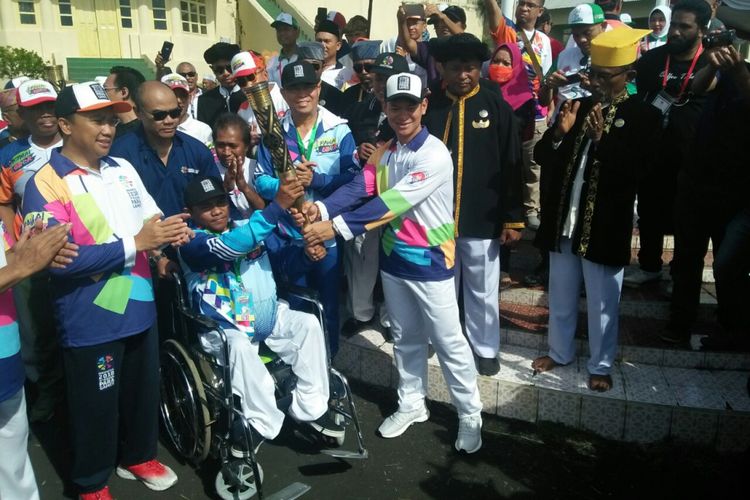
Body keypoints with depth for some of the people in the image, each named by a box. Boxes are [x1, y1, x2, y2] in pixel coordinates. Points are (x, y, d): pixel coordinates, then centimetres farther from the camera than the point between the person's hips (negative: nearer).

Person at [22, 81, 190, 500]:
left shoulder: (123, 169, 6)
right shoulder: (46, 184, -14)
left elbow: (150, 218, 13)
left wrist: (170, 232, -11)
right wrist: (134, 243, -25)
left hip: (139, 307, 6)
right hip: (90, 321, -6)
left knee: (144, 391, 21)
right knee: (96, 406, 12)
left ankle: (138, 456, 46)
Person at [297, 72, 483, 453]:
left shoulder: (435, 154, -19)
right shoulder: (383, 152, 5)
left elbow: (393, 202, -29)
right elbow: (359, 188, -10)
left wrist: (337, 227, -33)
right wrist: (322, 209, -29)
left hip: (430, 263, -6)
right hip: (393, 259, 6)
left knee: (449, 342, 5)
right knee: (405, 339, 19)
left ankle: (470, 415, 23)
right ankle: (411, 405, 36)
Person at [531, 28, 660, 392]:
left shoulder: (643, 116, -7)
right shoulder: (577, 106, 6)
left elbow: (632, 171, -15)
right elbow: (542, 158, 4)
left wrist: (602, 139, -27)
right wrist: (559, 132, -15)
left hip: (604, 228, -4)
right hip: (563, 222, 4)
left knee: (602, 305, 11)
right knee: (560, 298, 18)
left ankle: (600, 365, 30)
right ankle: (560, 352, 38)